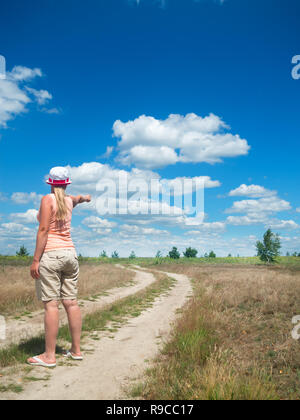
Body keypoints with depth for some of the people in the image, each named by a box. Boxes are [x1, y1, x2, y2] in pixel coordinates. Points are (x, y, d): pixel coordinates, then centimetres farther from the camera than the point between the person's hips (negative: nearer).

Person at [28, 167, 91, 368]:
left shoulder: (48, 200, -5)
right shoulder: (69, 201, 13)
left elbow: (43, 230, -13)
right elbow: (78, 198, 39)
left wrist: (36, 259, -12)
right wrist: (85, 198, 62)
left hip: (50, 254, -6)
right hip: (70, 253, 6)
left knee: (51, 304, -4)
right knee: (71, 302, 8)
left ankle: (49, 356, 2)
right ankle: (76, 350, 17)